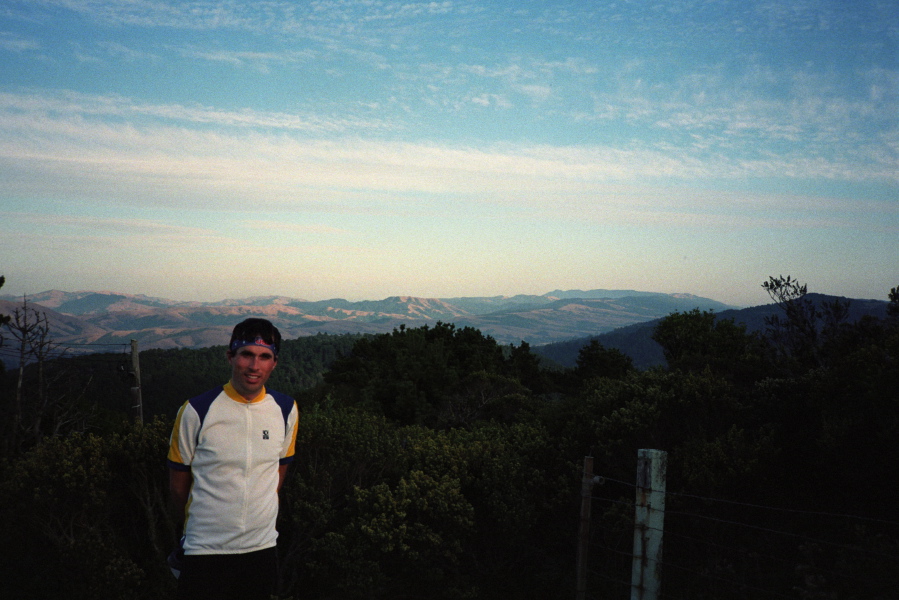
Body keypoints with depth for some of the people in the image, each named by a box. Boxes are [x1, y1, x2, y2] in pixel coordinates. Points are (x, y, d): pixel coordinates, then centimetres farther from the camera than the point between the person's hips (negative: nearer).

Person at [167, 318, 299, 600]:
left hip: (263, 548, 3)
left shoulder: (286, 410, 0)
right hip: (205, 552, -3)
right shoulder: (196, 411, -10)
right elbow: (178, 482, 2)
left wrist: (257, 516, 13)